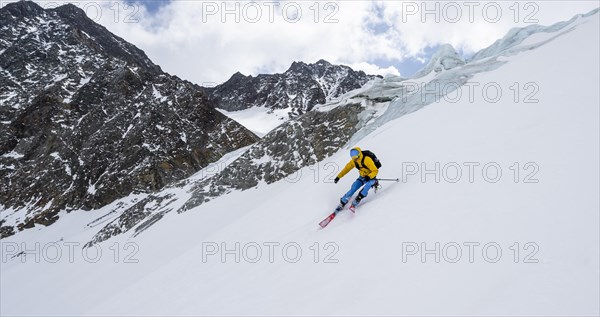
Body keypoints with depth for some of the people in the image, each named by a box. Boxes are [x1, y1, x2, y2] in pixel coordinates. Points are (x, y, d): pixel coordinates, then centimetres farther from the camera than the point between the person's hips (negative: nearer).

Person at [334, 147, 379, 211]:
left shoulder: (367, 160, -28)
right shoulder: (353, 161, -9)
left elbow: (375, 171, -26)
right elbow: (346, 168, 4)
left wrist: (369, 176, -44)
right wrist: (338, 177, -2)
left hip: (371, 177, -5)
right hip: (362, 177, 5)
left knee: (367, 186, -35)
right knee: (353, 189, -13)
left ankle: (355, 203, -34)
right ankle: (342, 203, -4)